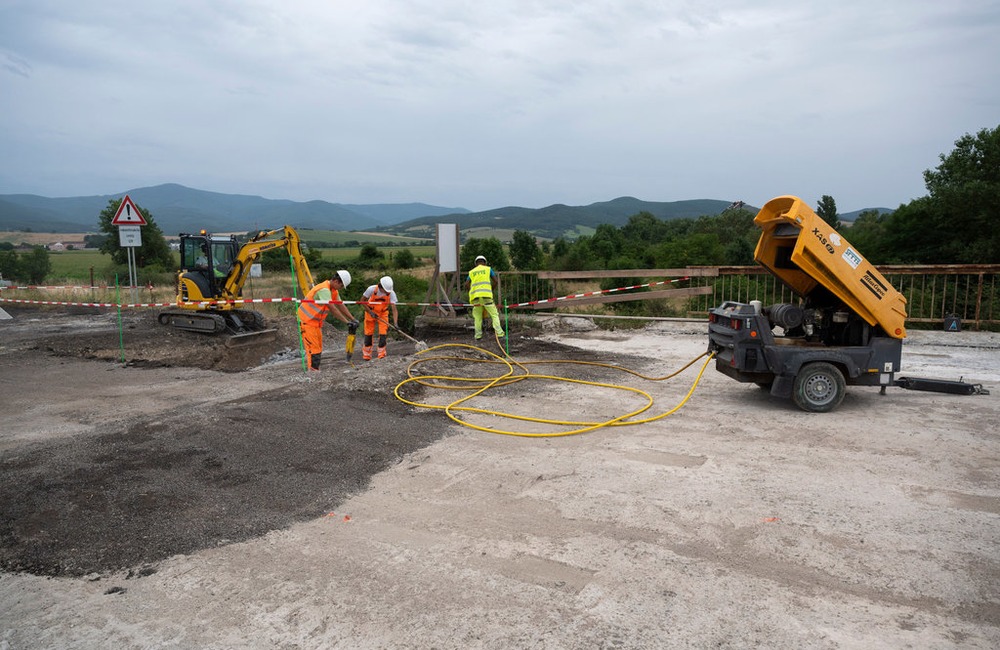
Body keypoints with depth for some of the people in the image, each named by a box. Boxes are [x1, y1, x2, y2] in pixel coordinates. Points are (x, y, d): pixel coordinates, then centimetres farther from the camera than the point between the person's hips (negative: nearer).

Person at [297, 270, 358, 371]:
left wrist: (353, 319, -2)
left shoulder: (334, 290, 6)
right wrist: (347, 322, -34)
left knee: (319, 347, 10)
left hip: (316, 321, 10)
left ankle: (316, 370, 15)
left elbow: (341, 306, 7)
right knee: (313, 347, -12)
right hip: (307, 320, -10)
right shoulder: (324, 289, -26)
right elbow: (333, 309, -32)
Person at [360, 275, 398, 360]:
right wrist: (370, 312, -20)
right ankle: (366, 354, 19)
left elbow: (394, 309, -30)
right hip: (370, 312, 0)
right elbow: (362, 300, -13)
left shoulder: (391, 293, -26)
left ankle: (381, 355, 2)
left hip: (383, 313, 1)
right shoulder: (372, 289, -28)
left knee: (383, 333, -9)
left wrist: (395, 323, -41)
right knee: (369, 333, 4)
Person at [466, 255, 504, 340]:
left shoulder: (471, 272, 19)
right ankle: (499, 333, -8)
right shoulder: (488, 269, 14)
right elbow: (495, 281, 7)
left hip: (475, 296, 2)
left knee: (477, 317, 10)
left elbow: (467, 284, 8)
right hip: (486, 295, -2)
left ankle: (478, 335, 5)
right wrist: (491, 289, 21)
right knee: (494, 314, 0)